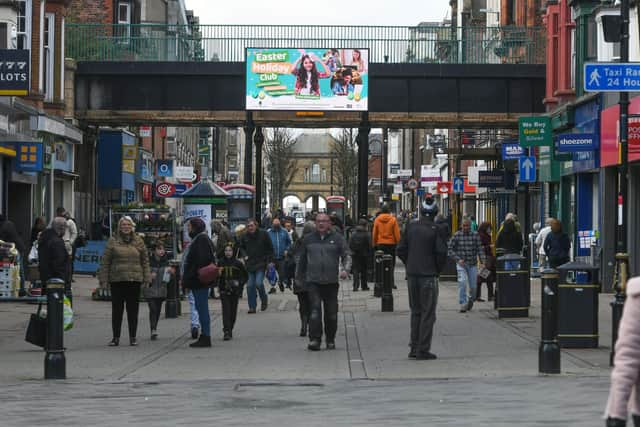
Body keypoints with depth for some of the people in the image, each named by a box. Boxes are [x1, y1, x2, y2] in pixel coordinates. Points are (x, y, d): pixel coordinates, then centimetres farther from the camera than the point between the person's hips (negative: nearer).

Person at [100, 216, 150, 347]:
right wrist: (104, 280, -3)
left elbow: (145, 261, 10)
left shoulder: (138, 241, 8)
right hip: (117, 281, -1)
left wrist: (147, 279, 3)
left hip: (134, 280, 1)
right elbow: (105, 262, 2)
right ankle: (116, 337, 11)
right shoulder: (113, 241, 2)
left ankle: (133, 337, 13)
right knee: (117, 309, 4)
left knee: (133, 309, 5)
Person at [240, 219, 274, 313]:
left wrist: (268, 261, -3)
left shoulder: (263, 234, -3)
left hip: (261, 264, -3)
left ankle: (264, 300, 12)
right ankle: (252, 307, 8)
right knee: (250, 286, -1)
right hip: (249, 264, 3)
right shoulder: (245, 236, 5)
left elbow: (270, 249, 3)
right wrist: (245, 255, 6)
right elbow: (241, 247, 23)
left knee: (259, 283, -16)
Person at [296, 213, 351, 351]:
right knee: (315, 310, -13)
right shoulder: (308, 239, 11)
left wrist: (345, 269, -13)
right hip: (313, 281, 0)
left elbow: (346, 255, 5)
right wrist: (299, 277, 21)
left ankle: (330, 340, 19)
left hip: (331, 281, 0)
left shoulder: (337, 239, 6)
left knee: (331, 312, 6)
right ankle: (314, 339, -15)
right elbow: (302, 260, 19)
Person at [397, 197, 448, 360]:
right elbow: (441, 252, -15)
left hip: (412, 275, 5)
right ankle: (423, 350, -1)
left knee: (416, 311, 16)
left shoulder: (411, 226, 3)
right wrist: (438, 269, 1)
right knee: (428, 313, 1)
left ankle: (414, 347, 18)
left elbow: (401, 250, 5)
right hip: (428, 276, -5)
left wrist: (410, 265, 14)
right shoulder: (435, 229, -11)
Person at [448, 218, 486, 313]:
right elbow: (450, 249, -1)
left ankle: (470, 299, 37)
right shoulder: (457, 235, -4)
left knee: (473, 286, 6)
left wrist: (483, 261, -14)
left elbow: (480, 249, -2)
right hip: (461, 263, -2)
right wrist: (458, 259, -12)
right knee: (462, 283, -19)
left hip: (473, 264, 2)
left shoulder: (476, 235, -1)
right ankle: (463, 304, -13)